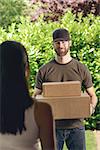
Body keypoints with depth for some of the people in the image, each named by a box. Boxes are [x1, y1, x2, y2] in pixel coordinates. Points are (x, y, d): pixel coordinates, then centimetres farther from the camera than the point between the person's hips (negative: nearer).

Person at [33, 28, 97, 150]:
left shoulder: (81, 69, 3)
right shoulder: (44, 70, 2)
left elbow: (92, 95, 9)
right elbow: (36, 96, 8)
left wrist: (91, 107, -12)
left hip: (75, 125, 0)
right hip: (52, 126, 0)